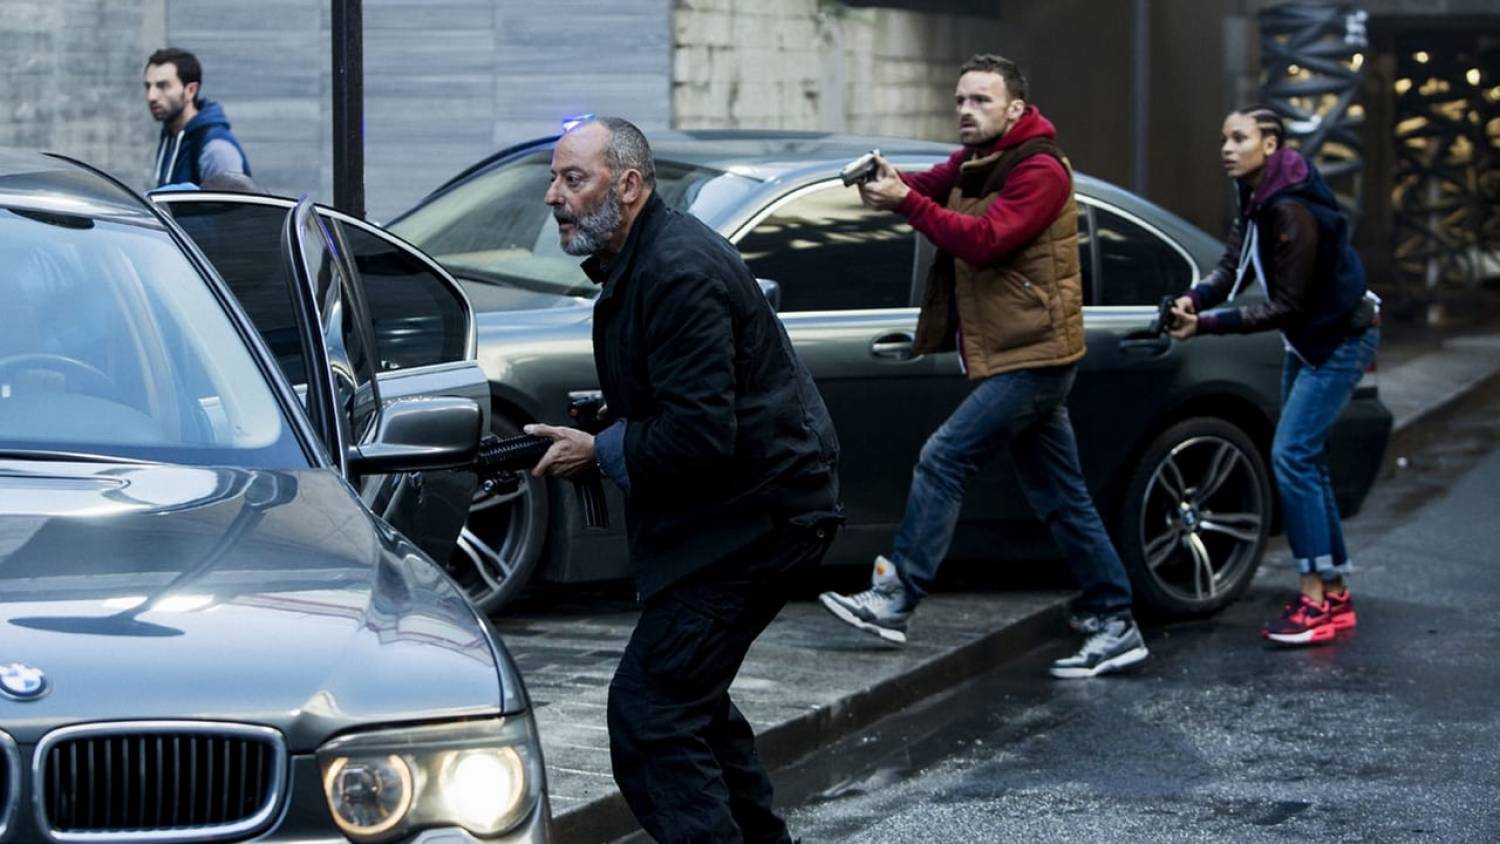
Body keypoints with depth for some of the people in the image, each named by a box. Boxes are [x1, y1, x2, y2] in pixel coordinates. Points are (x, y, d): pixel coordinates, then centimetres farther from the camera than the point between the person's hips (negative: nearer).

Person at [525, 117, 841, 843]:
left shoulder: (678, 272, -22)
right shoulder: (642, 259, 12)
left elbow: (699, 436, -27)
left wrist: (600, 452, -15)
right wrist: (601, 436, 9)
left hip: (755, 515, -11)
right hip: (745, 509, 11)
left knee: (648, 710, -14)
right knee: (687, 695, 22)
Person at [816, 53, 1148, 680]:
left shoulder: (1039, 170, -14)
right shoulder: (974, 164, 16)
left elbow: (985, 240, -25)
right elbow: (932, 187, 4)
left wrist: (906, 202, -29)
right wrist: (885, 183, -18)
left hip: (1032, 358, -10)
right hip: (1020, 356, 10)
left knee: (943, 459, -14)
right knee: (1061, 498, 11)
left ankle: (893, 600, -12)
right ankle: (1115, 625, 15)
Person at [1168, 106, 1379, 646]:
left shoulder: (1291, 211, -27)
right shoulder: (1255, 201, 2)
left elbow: (1286, 306, -26)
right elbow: (1233, 267, -2)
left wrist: (1205, 325, -29)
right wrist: (1194, 299, -22)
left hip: (1341, 338, -10)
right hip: (1308, 339, 10)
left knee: (1291, 456, -16)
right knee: (1304, 460, 10)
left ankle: (1315, 601, -14)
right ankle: (1334, 596, 17)